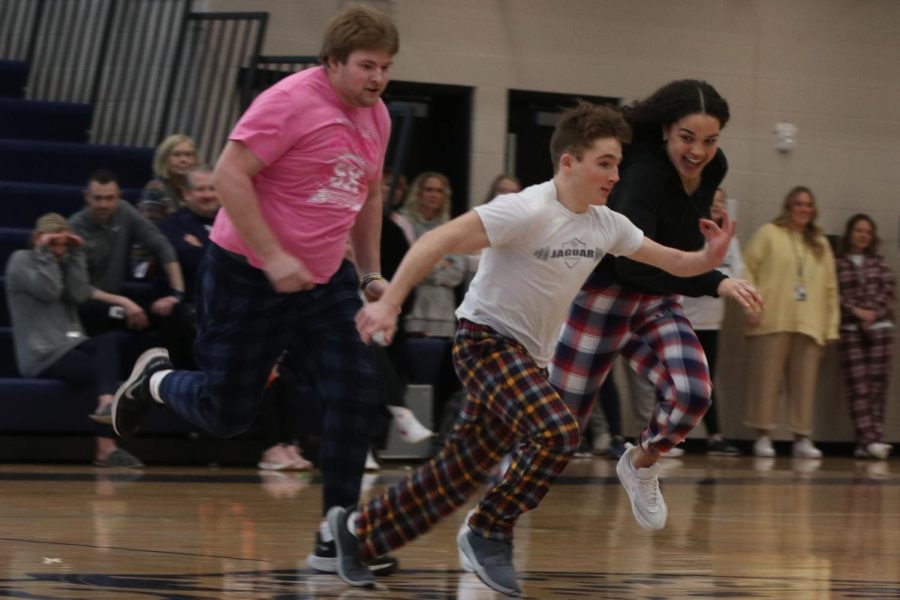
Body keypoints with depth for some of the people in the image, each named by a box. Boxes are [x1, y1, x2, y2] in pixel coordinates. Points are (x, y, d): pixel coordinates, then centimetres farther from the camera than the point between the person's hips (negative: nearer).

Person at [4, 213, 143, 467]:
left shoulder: (62, 261, 22)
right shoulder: (21, 261, 4)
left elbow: (79, 295, 5)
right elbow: (50, 291, -12)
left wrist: (77, 254, 5)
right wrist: (44, 253, -6)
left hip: (71, 344, 6)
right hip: (43, 355, -6)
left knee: (113, 339, -25)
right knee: (104, 370, -27)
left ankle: (106, 404, -39)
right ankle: (106, 448, -38)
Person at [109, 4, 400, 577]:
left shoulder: (377, 117, 6)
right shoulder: (291, 101, -19)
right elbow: (229, 175, -23)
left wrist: (371, 273, 18)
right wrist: (273, 256, -27)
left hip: (324, 281, 7)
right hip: (248, 276, -7)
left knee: (356, 394, -8)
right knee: (228, 412, 0)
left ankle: (336, 539, -1)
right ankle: (157, 380, 34)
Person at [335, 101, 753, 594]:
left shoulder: (606, 224, 2)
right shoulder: (528, 211, -22)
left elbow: (671, 261, 11)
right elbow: (439, 241, -27)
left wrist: (708, 259, -11)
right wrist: (389, 302, -36)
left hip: (528, 356, 8)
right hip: (486, 338, -8)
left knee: (460, 472, 10)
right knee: (557, 431, -28)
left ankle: (358, 530, 25)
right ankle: (490, 533, -11)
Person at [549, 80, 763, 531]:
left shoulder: (712, 170, -5)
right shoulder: (643, 173, -28)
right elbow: (633, 262, -39)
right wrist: (715, 283, -44)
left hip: (658, 306, 6)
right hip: (603, 298, -6)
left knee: (692, 394, -19)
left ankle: (641, 465, 11)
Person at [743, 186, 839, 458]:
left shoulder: (820, 244, 19)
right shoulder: (769, 234, 6)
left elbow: (830, 287, 16)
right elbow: (748, 270, 0)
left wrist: (831, 326, 9)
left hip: (809, 325, 4)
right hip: (772, 323, -4)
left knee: (804, 383, 1)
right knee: (766, 379, -4)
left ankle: (802, 438, 4)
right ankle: (763, 435, 1)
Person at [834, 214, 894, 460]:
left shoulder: (880, 263, 15)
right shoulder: (837, 264, 7)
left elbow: (887, 291, 5)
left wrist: (872, 313, -8)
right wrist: (856, 311, -12)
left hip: (879, 326, 3)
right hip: (850, 329, -3)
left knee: (877, 386, -3)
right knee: (858, 386, -10)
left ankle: (873, 439, -4)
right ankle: (868, 440, -18)